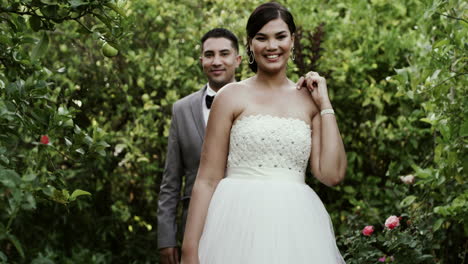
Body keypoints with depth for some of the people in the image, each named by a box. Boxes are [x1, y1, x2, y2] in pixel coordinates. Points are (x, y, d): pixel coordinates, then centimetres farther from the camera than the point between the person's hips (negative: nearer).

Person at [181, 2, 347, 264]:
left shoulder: (309, 99, 9)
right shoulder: (232, 96, 1)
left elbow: (332, 174, 0)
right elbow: (207, 180, -2)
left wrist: (324, 105, 1)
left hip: (295, 227, 2)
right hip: (240, 222, -2)